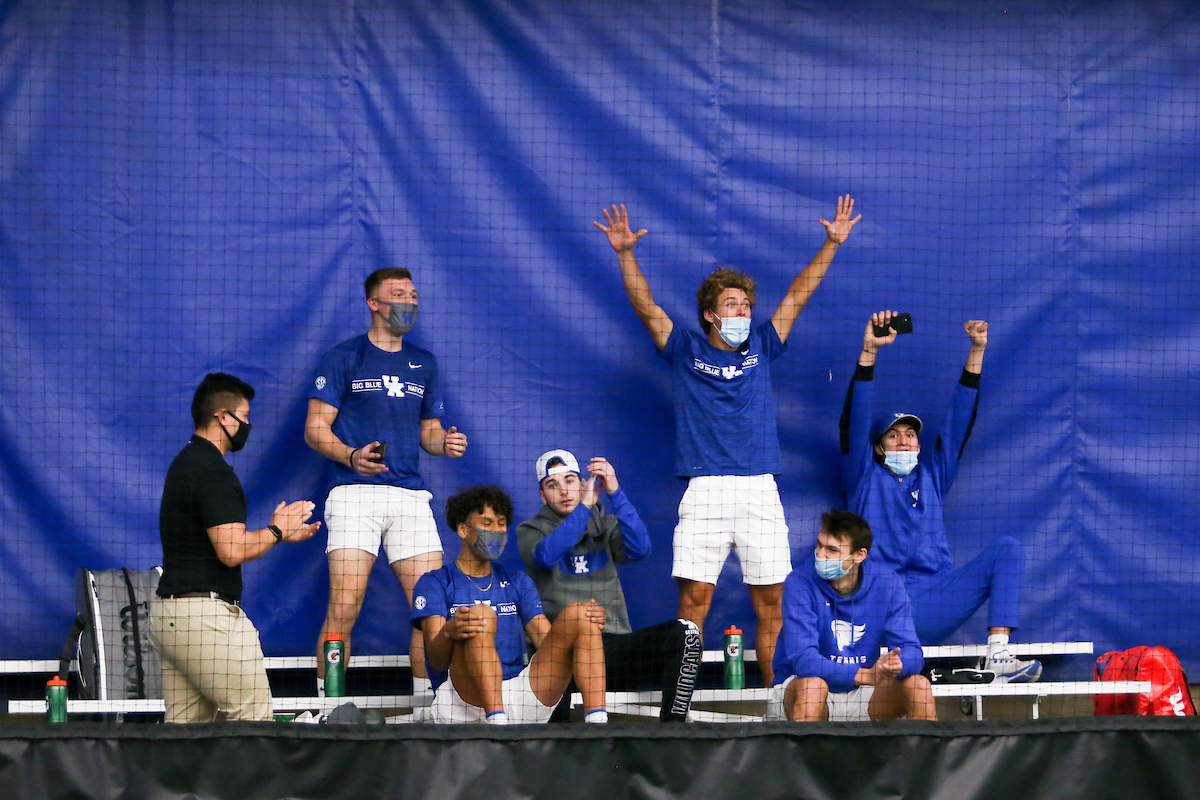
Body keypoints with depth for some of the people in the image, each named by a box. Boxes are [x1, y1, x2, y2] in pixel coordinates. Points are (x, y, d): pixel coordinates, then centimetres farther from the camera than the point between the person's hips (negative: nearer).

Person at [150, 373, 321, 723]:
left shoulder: (187, 462, 18)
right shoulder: (214, 471, -14)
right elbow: (232, 552, -21)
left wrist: (280, 534, 25)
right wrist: (276, 530, -5)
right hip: (205, 614, -10)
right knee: (253, 717, -8)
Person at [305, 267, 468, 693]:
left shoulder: (423, 363, 18)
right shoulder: (344, 358, 3)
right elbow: (316, 428, 0)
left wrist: (445, 443, 0)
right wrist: (352, 456, -19)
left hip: (410, 495, 5)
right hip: (356, 494, -4)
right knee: (344, 607, -13)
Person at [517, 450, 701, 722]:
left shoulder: (605, 526, 19)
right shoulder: (531, 531, 12)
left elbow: (639, 549, -4)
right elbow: (546, 556, -13)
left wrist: (615, 492, -12)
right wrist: (585, 505, -14)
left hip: (613, 645, 4)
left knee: (685, 632, -21)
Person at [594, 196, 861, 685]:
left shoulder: (760, 348, 16)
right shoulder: (686, 351, 10)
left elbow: (798, 296, 16)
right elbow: (646, 308, 1)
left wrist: (831, 245, 12)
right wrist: (625, 254, -11)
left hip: (761, 489, 3)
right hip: (706, 490, -2)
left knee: (771, 604, 2)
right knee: (694, 600, -6)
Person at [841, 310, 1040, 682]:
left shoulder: (932, 475, 25)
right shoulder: (866, 477, 17)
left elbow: (960, 419, 19)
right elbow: (855, 422, 4)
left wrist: (977, 351, 9)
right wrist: (869, 351, -8)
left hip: (932, 604, 3)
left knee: (1008, 549, -15)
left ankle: (998, 657, -28)